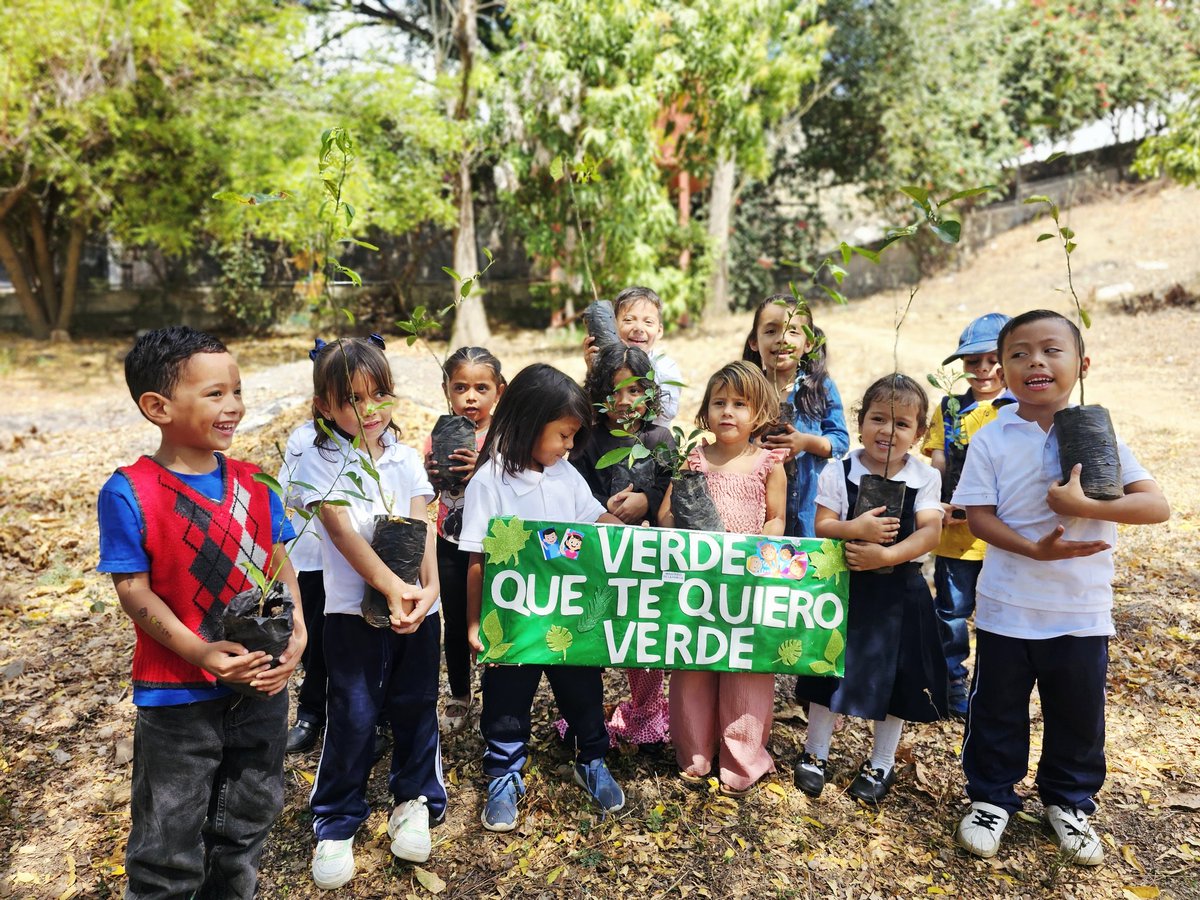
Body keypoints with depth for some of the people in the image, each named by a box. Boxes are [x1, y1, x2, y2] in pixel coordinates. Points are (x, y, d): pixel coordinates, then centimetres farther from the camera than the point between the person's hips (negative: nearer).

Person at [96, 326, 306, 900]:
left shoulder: (253, 483, -1)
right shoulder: (129, 494, -15)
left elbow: (281, 567, 3)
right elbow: (134, 591, -15)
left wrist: (296, 636, -11)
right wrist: (199, 652, -25)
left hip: (263, 686, 5)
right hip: (178, 699, -4)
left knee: (245, 829, 23)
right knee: (169, 851, 14)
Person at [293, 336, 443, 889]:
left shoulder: (406, 459, 4)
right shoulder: (321, 462, -7)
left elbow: (422, 527, -4)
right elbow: (343, 532, -17)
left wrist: (430, 586, -20)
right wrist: (391, 587, -26)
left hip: (417, 605, 3)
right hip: (354, 609, -3)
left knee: (416, 707, 14)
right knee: (353, 717, 3)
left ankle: (414, 800, 35)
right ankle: (336, 822, 24)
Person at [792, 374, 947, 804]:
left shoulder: (925, 477, -3)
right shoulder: (839, 472, -5)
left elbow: (929, 532, -12)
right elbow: (821, 527, -9)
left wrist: (885, 555, -26)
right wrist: (856, 530, -29)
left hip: (899, 591, 1)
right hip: (844, 586, 0)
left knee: (894, 673, 11)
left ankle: (881, 764, 32)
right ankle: (814, 753, 29)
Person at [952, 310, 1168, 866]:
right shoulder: (991, 440, -7)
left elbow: (1156, 505, -10)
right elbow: (979, 516, -10)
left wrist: (1084, 505, -25)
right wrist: (1035, 549, -25)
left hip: (1082, 611, 1)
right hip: (1006, 608, -1)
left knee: (1078, 715, 17)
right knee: (996, 711, 13)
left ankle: (1069, 802, 41)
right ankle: (991, 798, 34)